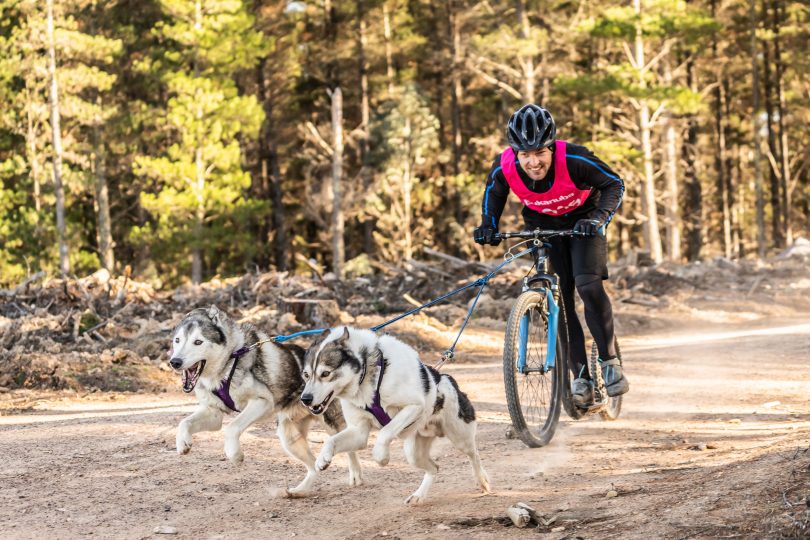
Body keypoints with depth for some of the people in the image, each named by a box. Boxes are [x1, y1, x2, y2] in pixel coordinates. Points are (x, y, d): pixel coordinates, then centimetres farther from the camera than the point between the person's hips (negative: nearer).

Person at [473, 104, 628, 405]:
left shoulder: (573, 159, -35)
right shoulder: (504, 166, -26)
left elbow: (614, 184, -21)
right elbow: (494, 192, -1)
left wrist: (598, 218, -36)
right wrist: (489, 225, -16)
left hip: (583, 220, -3)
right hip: (543, 226, 3)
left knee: (588, 285, -23)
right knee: (558, 296, -6)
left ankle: (609, 361, -9)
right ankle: (581, 378, -1)